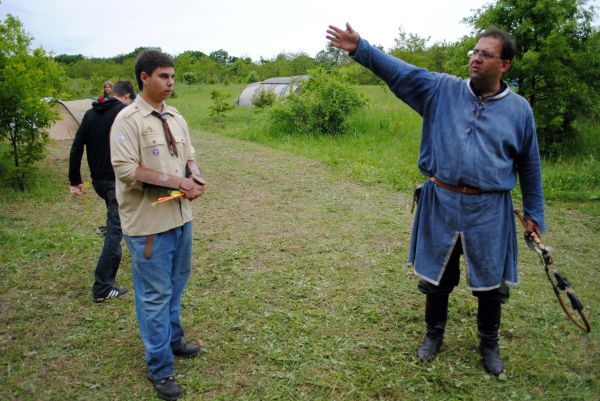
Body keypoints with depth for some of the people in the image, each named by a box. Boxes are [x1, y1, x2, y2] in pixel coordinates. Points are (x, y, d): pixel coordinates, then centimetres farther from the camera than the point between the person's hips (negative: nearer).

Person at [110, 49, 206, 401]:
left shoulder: (176, 118, 10)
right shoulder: (128, 120, -13)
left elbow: (190, 158, 14)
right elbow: (126, 170, -20)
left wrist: (195, 179, -8)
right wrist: (176, 182, -22)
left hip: (181, 217, 7)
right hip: (148, 223, -7)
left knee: (176, 285, 20)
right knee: (155, 293, 4)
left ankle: (173, 340, 41)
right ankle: (161, 368, 18)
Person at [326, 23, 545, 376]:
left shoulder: (519, 109, 2)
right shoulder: (442, 90, 0)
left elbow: (529, 165, 9)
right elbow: (399, 71, -9)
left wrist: (534, 213, 11)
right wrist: (360, 48, -22)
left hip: (489, 210, 0)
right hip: (440, 204, 0)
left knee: (491, 283, 11)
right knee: (437, 276, 14)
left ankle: (489, 344, 36)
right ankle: (434, 334, 37)